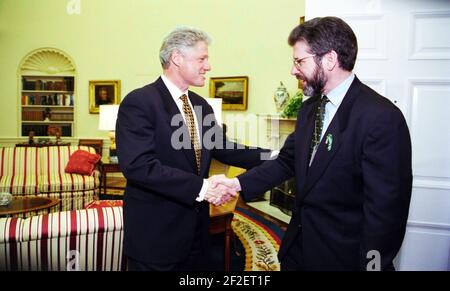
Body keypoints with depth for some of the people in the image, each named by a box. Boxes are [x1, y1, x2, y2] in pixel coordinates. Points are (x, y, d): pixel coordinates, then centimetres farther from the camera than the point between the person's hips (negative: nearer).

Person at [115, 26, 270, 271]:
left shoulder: (201, 105, 9)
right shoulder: (139, 102, -16)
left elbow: (222, 148, 8)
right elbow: (138, 165, -26)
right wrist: (201, 187, -28)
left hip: (195, 229, 7)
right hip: (155, 234, -7)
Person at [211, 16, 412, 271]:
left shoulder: (382, 118, -21)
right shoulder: (309, 109, 4)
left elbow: (386, 209, -21)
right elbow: (287, 161, 6)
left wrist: (372, 264, -17)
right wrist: (239, 183, -5)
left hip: (342, 256, -6)